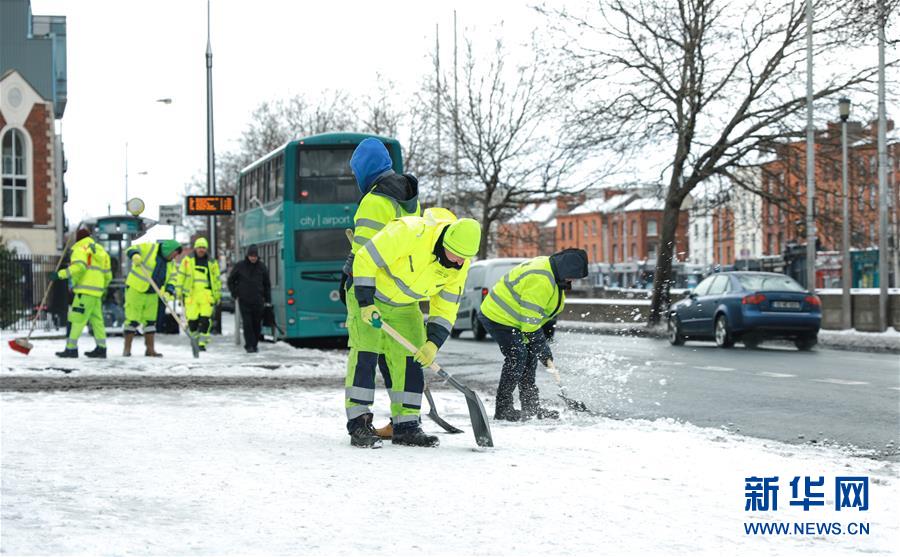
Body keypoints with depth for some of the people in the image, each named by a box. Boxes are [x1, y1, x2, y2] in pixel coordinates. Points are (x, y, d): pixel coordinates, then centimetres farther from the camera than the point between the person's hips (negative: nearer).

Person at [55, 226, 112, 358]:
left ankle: (71, 348, -10)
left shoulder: (80, 249, -3)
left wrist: (61, 274, -17)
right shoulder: (101, 250, 21)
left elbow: (78, 267, -21)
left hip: (85, 291, -8)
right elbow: (108, 274, 21)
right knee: (96, 319, 12)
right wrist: (102, 288, 33)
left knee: (76, 319, -7)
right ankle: (101, 348, 12)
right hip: (97, 291, 8)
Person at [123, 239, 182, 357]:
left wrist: (170, 288, -10)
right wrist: (135, 255, -37)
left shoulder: (169, 263, 10)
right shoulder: (149, 248, -10)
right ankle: (127, 349, 0)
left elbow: (171, 278, 10)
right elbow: (131, 250, -14)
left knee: (150, 321, 8)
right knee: (133, 320, -7)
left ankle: (150, 349, 13)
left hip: (152, 294, 7)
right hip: (135, 290, -7)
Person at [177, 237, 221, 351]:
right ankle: (195, 337, 20)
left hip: (206, 295, 0)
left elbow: (217, 279, 17)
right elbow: (181, 276, 10)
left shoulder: (212, 263, 11)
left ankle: (202, 342, -7)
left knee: (205, 319, -10)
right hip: (191, 294, 0)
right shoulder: (187, 260, 8)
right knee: (192, 319, -1)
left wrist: (217, 294, 15)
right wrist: (179, 291, 6)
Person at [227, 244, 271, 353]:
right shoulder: (240, 266, 1)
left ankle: (254, 344, 15)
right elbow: (231, 280, 12)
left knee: (257, 324, 4)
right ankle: (249, 345, -6)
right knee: (247, 323, -9)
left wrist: (268, 300, 10)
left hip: (258, 301, 2)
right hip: (244, 300, -2)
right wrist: (235, 294, 5)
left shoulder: (261, 267, 6)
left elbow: (267, 284, 13)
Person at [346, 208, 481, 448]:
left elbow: (445, 308, -6)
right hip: (370, 295, -6)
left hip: (405, 307, 6)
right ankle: (358, 423, -10)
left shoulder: (459, 266, -15)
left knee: (410, 361, 0)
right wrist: (366, 303, -27)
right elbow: (365, 259, -27)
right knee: (365, 355, -13)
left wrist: (433, 343, -18)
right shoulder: (409, 233, -34)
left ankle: (406, 425, 7)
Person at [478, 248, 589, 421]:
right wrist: (541, 347, -21)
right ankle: (503, 409, -12)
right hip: (498, 317, -11)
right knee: (517, 356, -17)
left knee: (530, 355, 9)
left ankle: (531, 406, 15)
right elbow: (530, 316, -29)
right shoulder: (540, 280, -31)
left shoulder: (552, 273, 4)